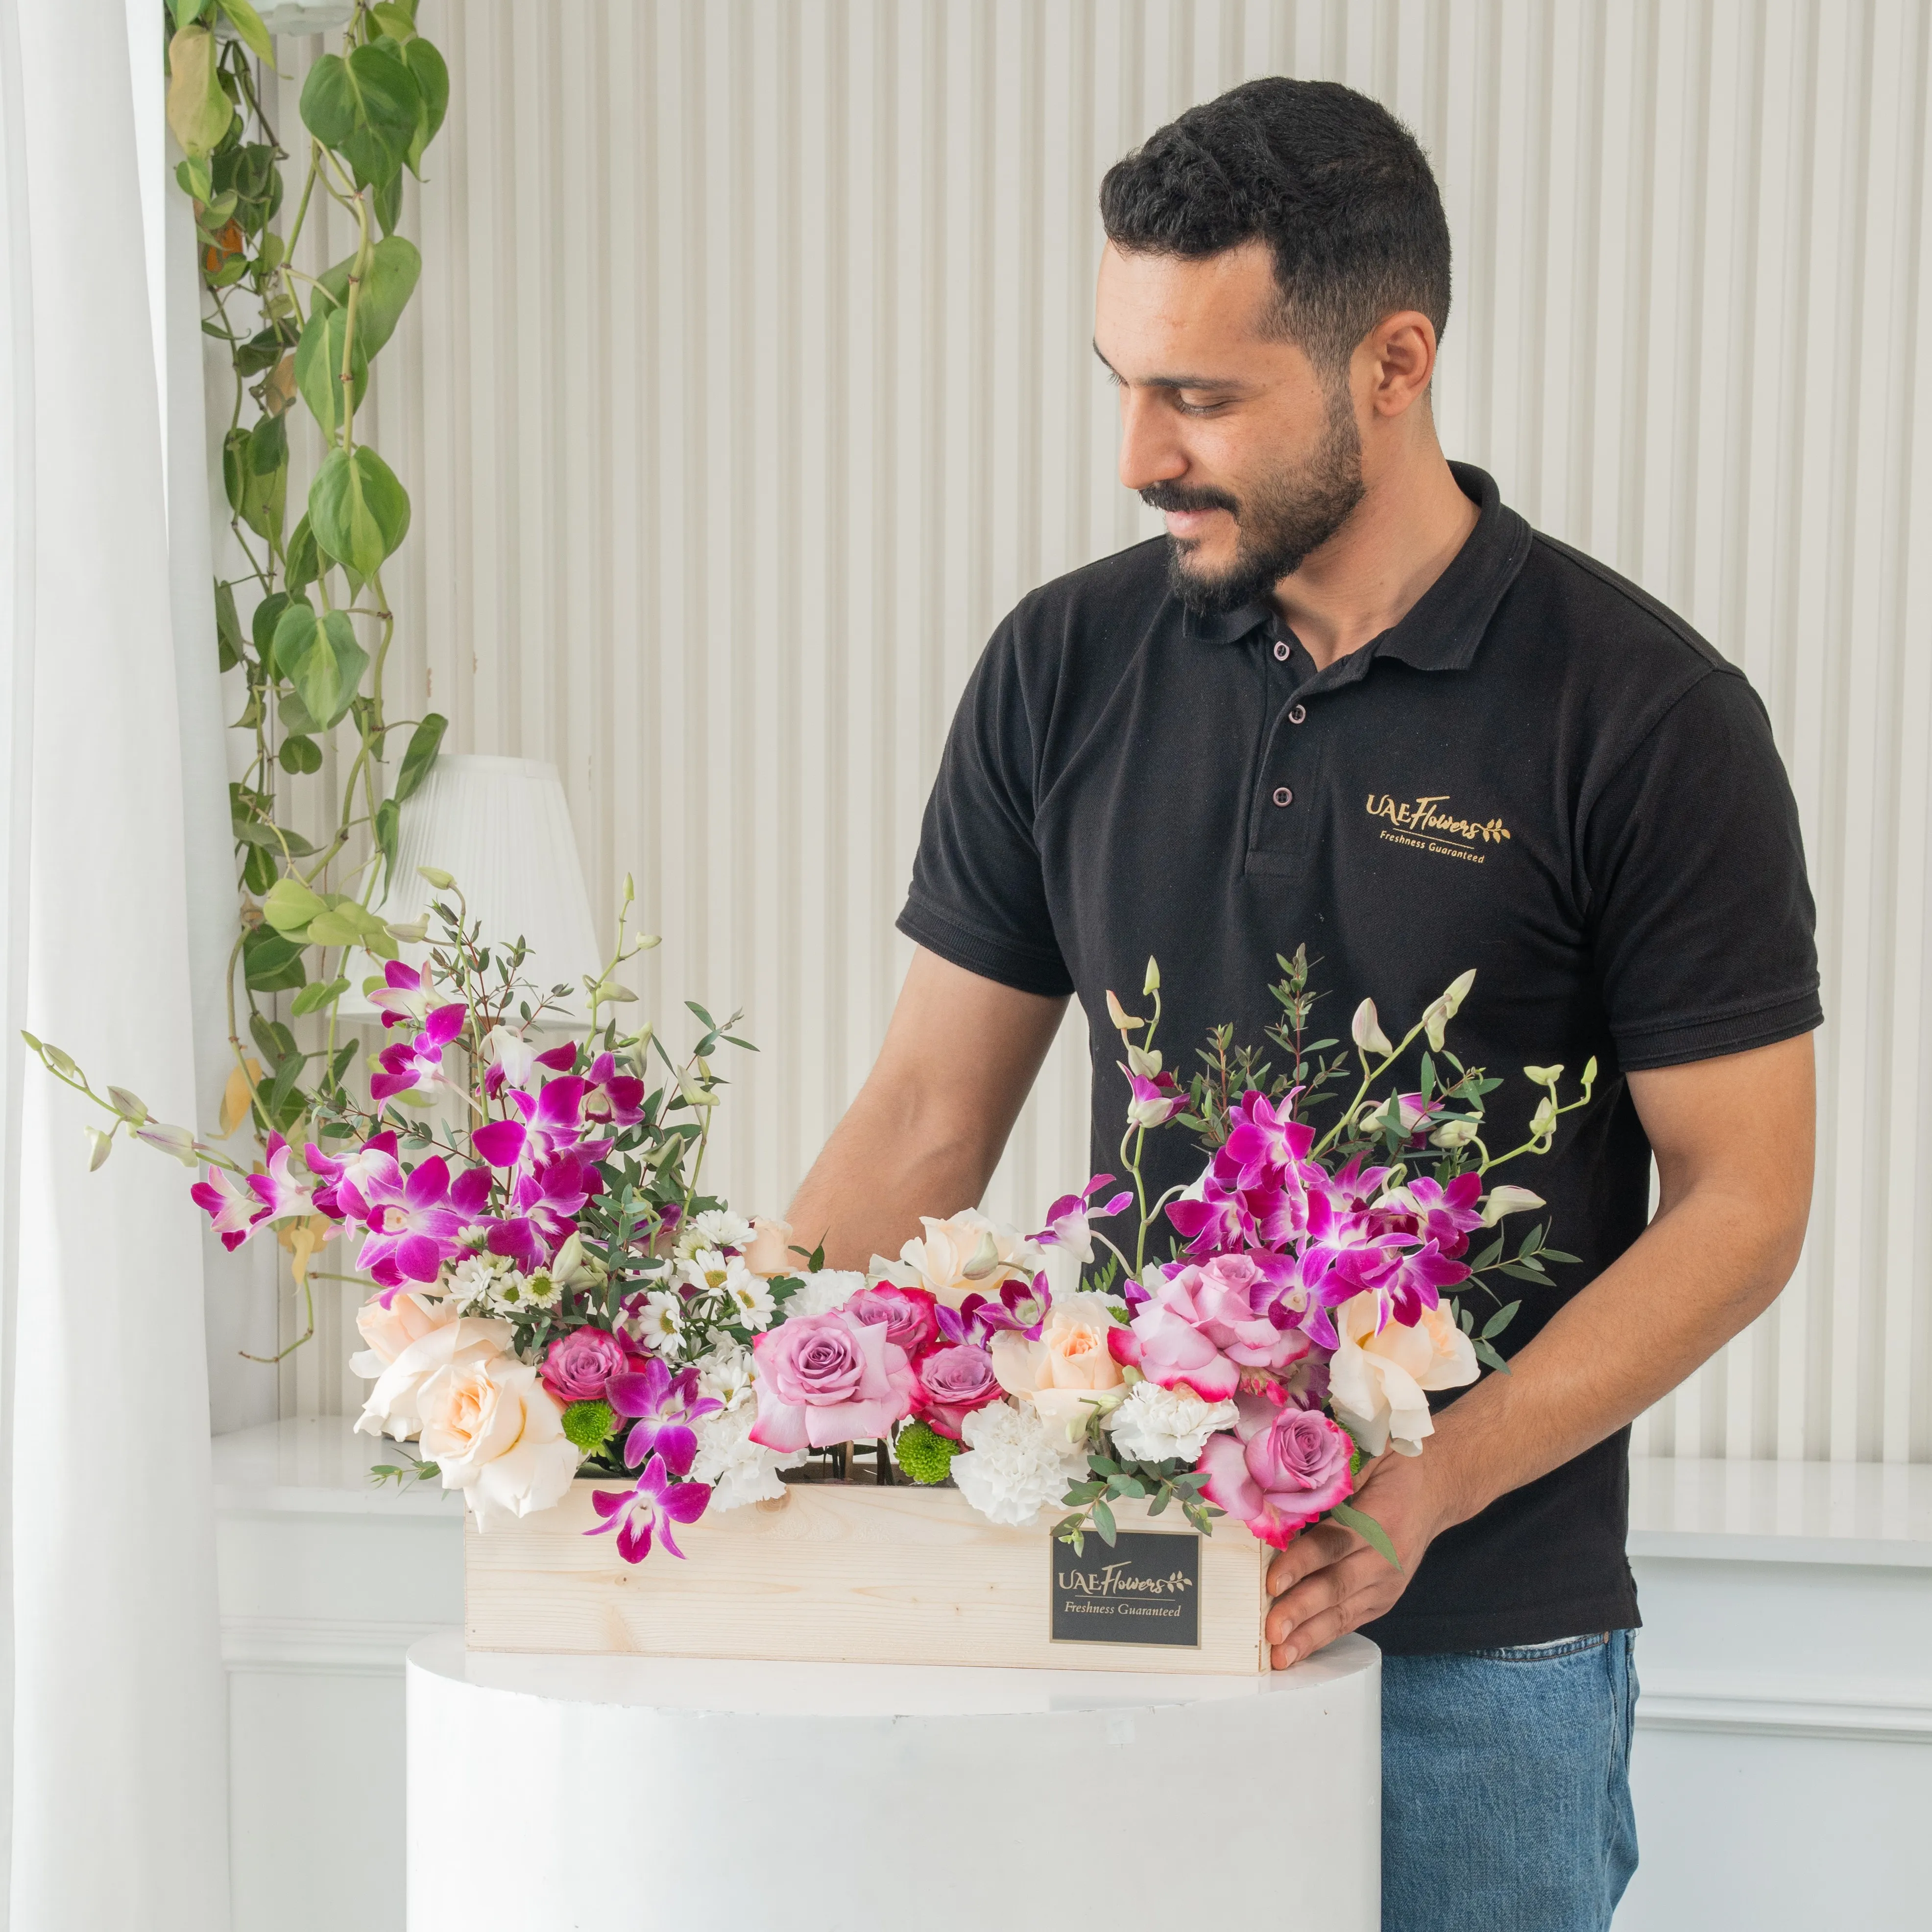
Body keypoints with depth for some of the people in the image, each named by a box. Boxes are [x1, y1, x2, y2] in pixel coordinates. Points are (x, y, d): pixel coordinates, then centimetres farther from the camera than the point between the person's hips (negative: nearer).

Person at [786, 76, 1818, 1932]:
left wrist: (1426, 1484, -19)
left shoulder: (1648, 713, -10)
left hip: (1484, 1644, -3)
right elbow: (930, 1112, 4)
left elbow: (1740, 1202, -9)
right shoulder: (1066, 665, 1)